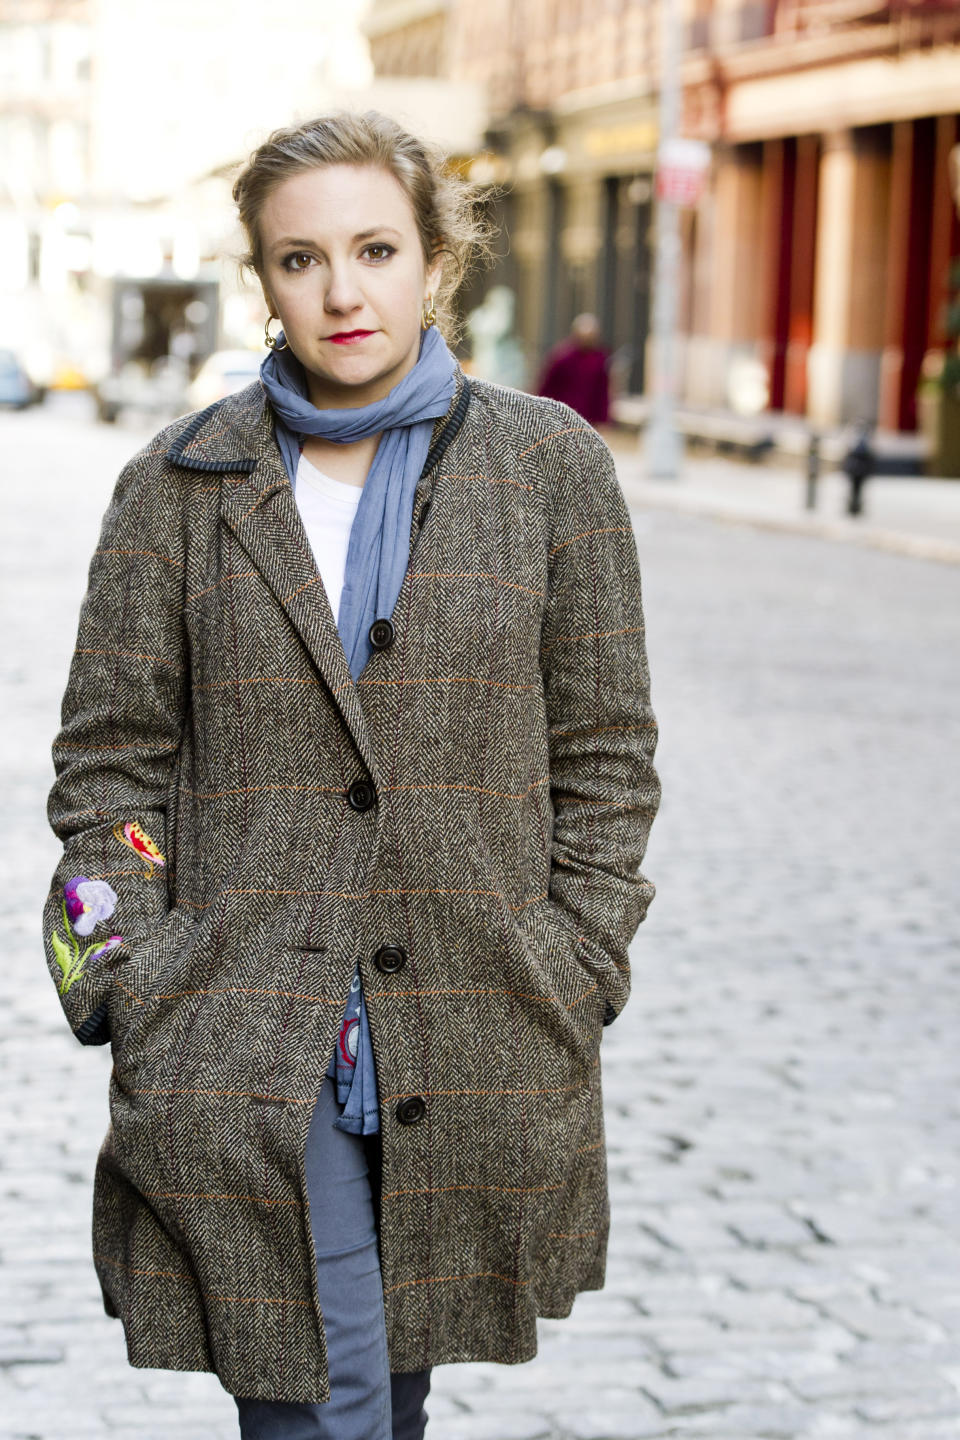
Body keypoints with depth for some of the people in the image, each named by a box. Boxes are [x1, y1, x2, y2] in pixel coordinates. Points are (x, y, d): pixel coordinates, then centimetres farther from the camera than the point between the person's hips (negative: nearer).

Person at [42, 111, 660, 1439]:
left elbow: (604, 755, 6)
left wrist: (570, 985, 1)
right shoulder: (182, 487, 3)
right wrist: (132, 983, -4)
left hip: (471, 1053, 1)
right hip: (242, 1052, -1)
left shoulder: (552, 469, 3)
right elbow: (110, 760, 5)